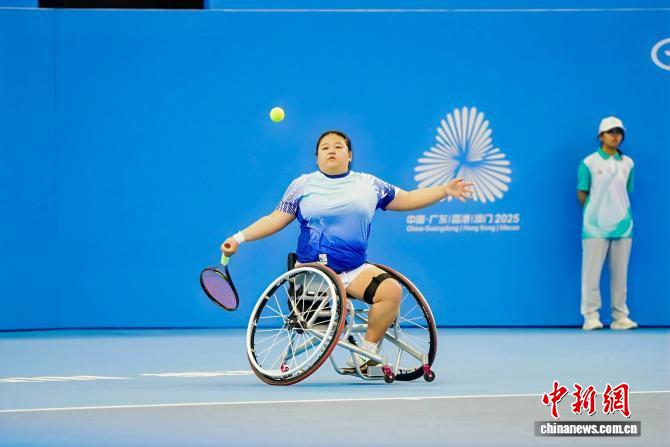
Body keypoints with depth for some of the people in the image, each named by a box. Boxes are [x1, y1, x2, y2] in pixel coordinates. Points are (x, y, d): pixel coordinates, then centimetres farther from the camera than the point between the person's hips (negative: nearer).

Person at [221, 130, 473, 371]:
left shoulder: (369, 184, 17)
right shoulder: (302, 184, 12)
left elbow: (408, 199, 22)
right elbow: (275, 220, 11)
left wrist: (445, 190, 14)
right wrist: (239, 238, 1)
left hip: (355, 270, 3)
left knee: (391, 290, -24)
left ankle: (367, 353, -10)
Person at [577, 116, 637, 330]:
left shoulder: (627, 163, 8)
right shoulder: (589, 163, -2)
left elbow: (626, 193, 15)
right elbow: (582, 194, 2)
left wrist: (618, 211, 7)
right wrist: (596, 212, 2)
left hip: (622, 225, 3)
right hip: (596, 226, -3)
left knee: (620, 274, 5)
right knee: (592, 273, -3)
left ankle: (620, 317, 11)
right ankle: (591, 316, 3)